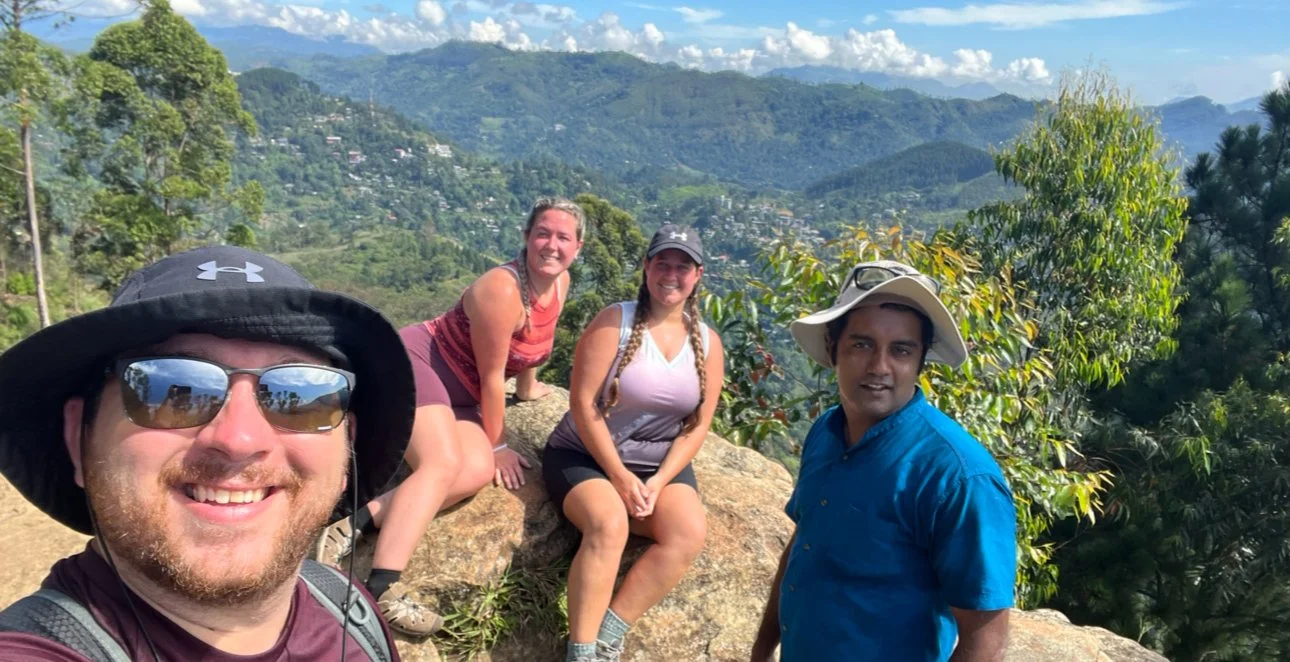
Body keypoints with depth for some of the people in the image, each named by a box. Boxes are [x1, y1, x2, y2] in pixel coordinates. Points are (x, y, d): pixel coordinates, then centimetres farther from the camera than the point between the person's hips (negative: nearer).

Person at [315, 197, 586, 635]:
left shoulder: (560, 282, 1)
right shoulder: (502, 290, -24)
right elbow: (492, 377, -18)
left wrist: (527, 388, 32)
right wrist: (497, 444, -10)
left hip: (460, 393, 8)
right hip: (415, 360, -8)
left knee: (477, 471, -20)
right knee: (444, 463, -32)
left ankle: (358, 524, -25)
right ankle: (381, 588, -40)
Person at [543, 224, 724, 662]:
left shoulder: (707, 342, 2)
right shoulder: (615, 321, -10)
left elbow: (698, 425, 1)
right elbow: (582, 403, -14)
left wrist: (658, 482, -12)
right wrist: (619, 474, -18)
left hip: (661, 463, 4)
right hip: (585, 455, -4)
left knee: (690, 532, -24)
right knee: (609, 524, -33)